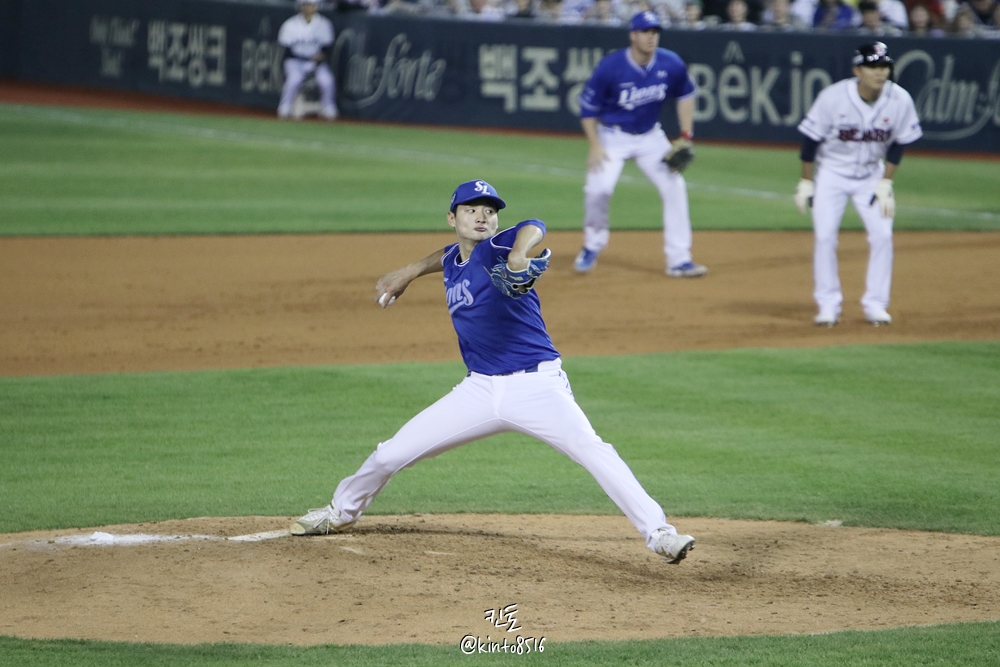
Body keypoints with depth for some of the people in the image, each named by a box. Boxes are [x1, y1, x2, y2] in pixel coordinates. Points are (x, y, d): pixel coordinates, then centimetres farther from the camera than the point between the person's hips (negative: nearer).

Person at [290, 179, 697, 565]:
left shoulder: (495, 250, -11)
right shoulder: (453, 259, 9)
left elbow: (534, 228, -34)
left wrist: (518, 254, -53)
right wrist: (411, 272, 35)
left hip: (536, 385, -6)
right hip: (480, 389, 6)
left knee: (592, 449, -27)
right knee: (393, 453, 8)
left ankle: (658, 533, -26)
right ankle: (342, 511, 34)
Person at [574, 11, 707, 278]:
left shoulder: (671, 64, -14)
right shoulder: (610, 67, -23)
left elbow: (685, 95, 5)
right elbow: (588, 106, -12)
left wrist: (686, 136, 0)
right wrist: (595, 146, -17)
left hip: (651, 136, 3)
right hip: (613, 137, -3)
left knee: (674, 187, -8)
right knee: (598, 188, -21)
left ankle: (679, 260, 0)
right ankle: (592, 246, 7)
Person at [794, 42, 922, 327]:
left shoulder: (900, 100, -17)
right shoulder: (833, 97, -23)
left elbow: (898, 143, -3)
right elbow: (811, 138, -11)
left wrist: (886, 183, -8)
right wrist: (806, 182, -8)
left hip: (872, 173, 2)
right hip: (832, 172, -2)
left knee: (882, 235, -7)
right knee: (825, 236, -9)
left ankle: (875, 304, 6)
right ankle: (828, 304, 4)